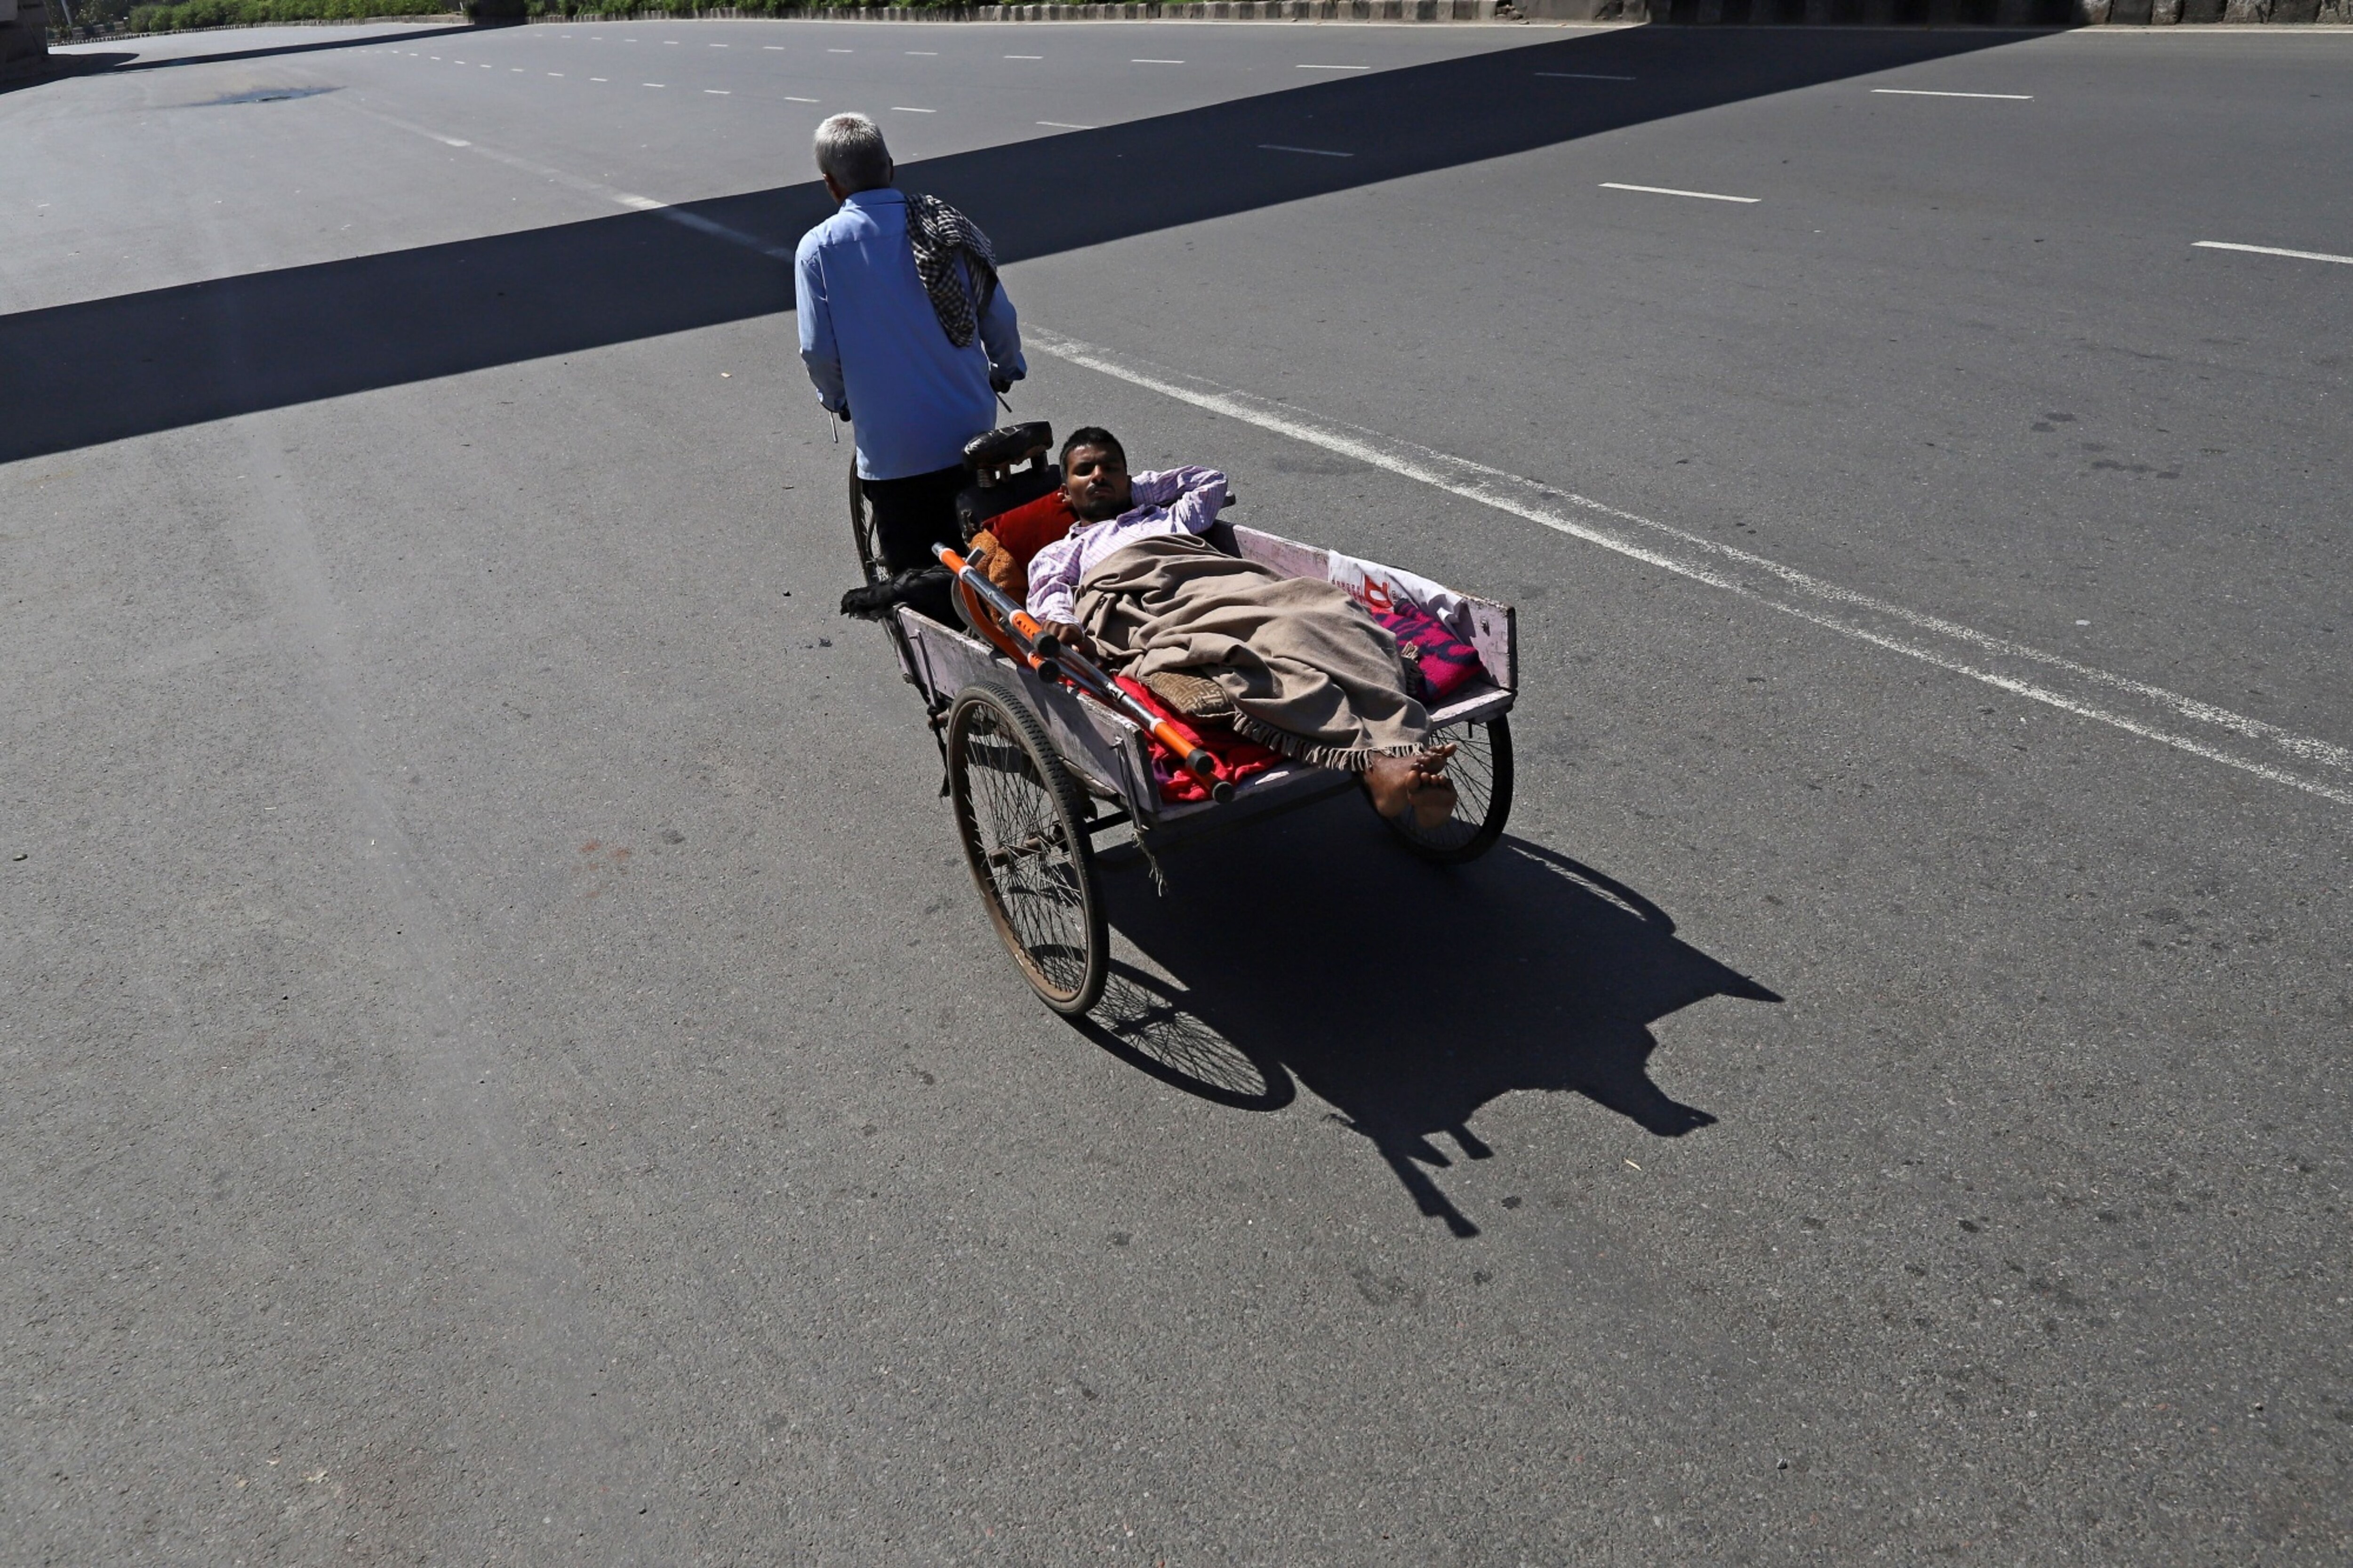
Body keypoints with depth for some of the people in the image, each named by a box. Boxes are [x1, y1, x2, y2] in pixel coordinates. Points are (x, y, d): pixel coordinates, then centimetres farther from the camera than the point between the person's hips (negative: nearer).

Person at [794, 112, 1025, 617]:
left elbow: (819, 351, -8)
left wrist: (839, 400, 13)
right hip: (971, 436, 3)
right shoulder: (947, 225, 0)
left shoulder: (818, 248, -9)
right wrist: (1006, 372, 25)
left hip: (892, 448, -3)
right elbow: (1000, 319, 4)